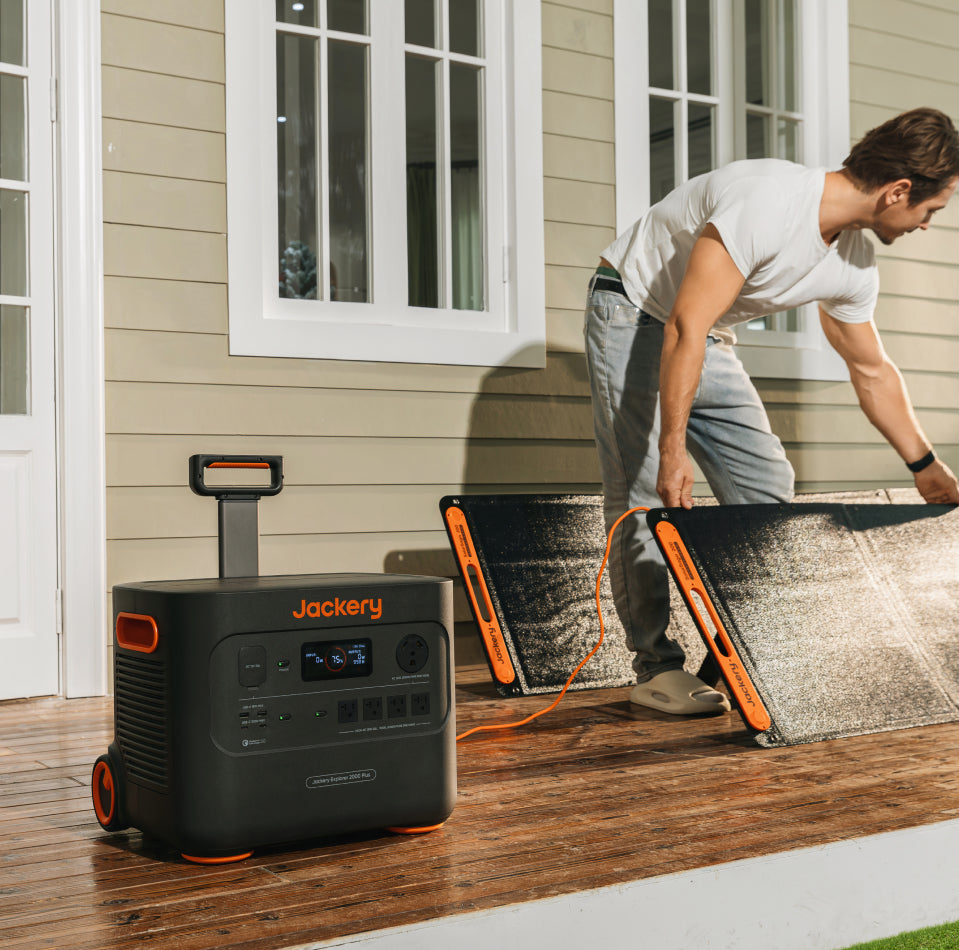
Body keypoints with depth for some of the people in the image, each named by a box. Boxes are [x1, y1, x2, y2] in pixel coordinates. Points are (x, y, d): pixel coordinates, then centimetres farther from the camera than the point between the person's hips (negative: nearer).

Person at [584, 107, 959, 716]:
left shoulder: (855, 265, -6)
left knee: (768, 488, 0)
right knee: (645, 494, -13)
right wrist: (674, 449, -35)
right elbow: (685, 328, -34)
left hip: (708, 341, 8)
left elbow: (873, 372, 9)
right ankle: (657, 669, -4)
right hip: (633, 316, -8)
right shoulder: (768, 203, -32)